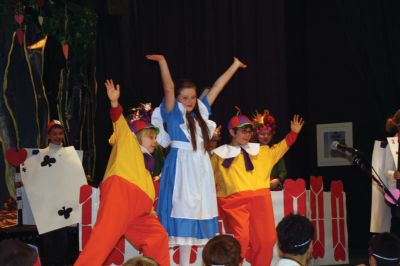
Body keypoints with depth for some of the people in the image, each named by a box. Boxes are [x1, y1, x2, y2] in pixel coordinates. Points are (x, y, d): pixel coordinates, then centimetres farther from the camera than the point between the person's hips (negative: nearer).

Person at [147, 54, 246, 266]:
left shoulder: (201, 110, 11)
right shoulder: (173, 112, -2)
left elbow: (217, 87, 18)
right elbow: (168, 88, -16)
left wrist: (235, 66, 25)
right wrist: (162, 61, -25)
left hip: (201, 169, 5)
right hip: (181, 168, -5)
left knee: (194, 216, 8)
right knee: (180, 213, -6)